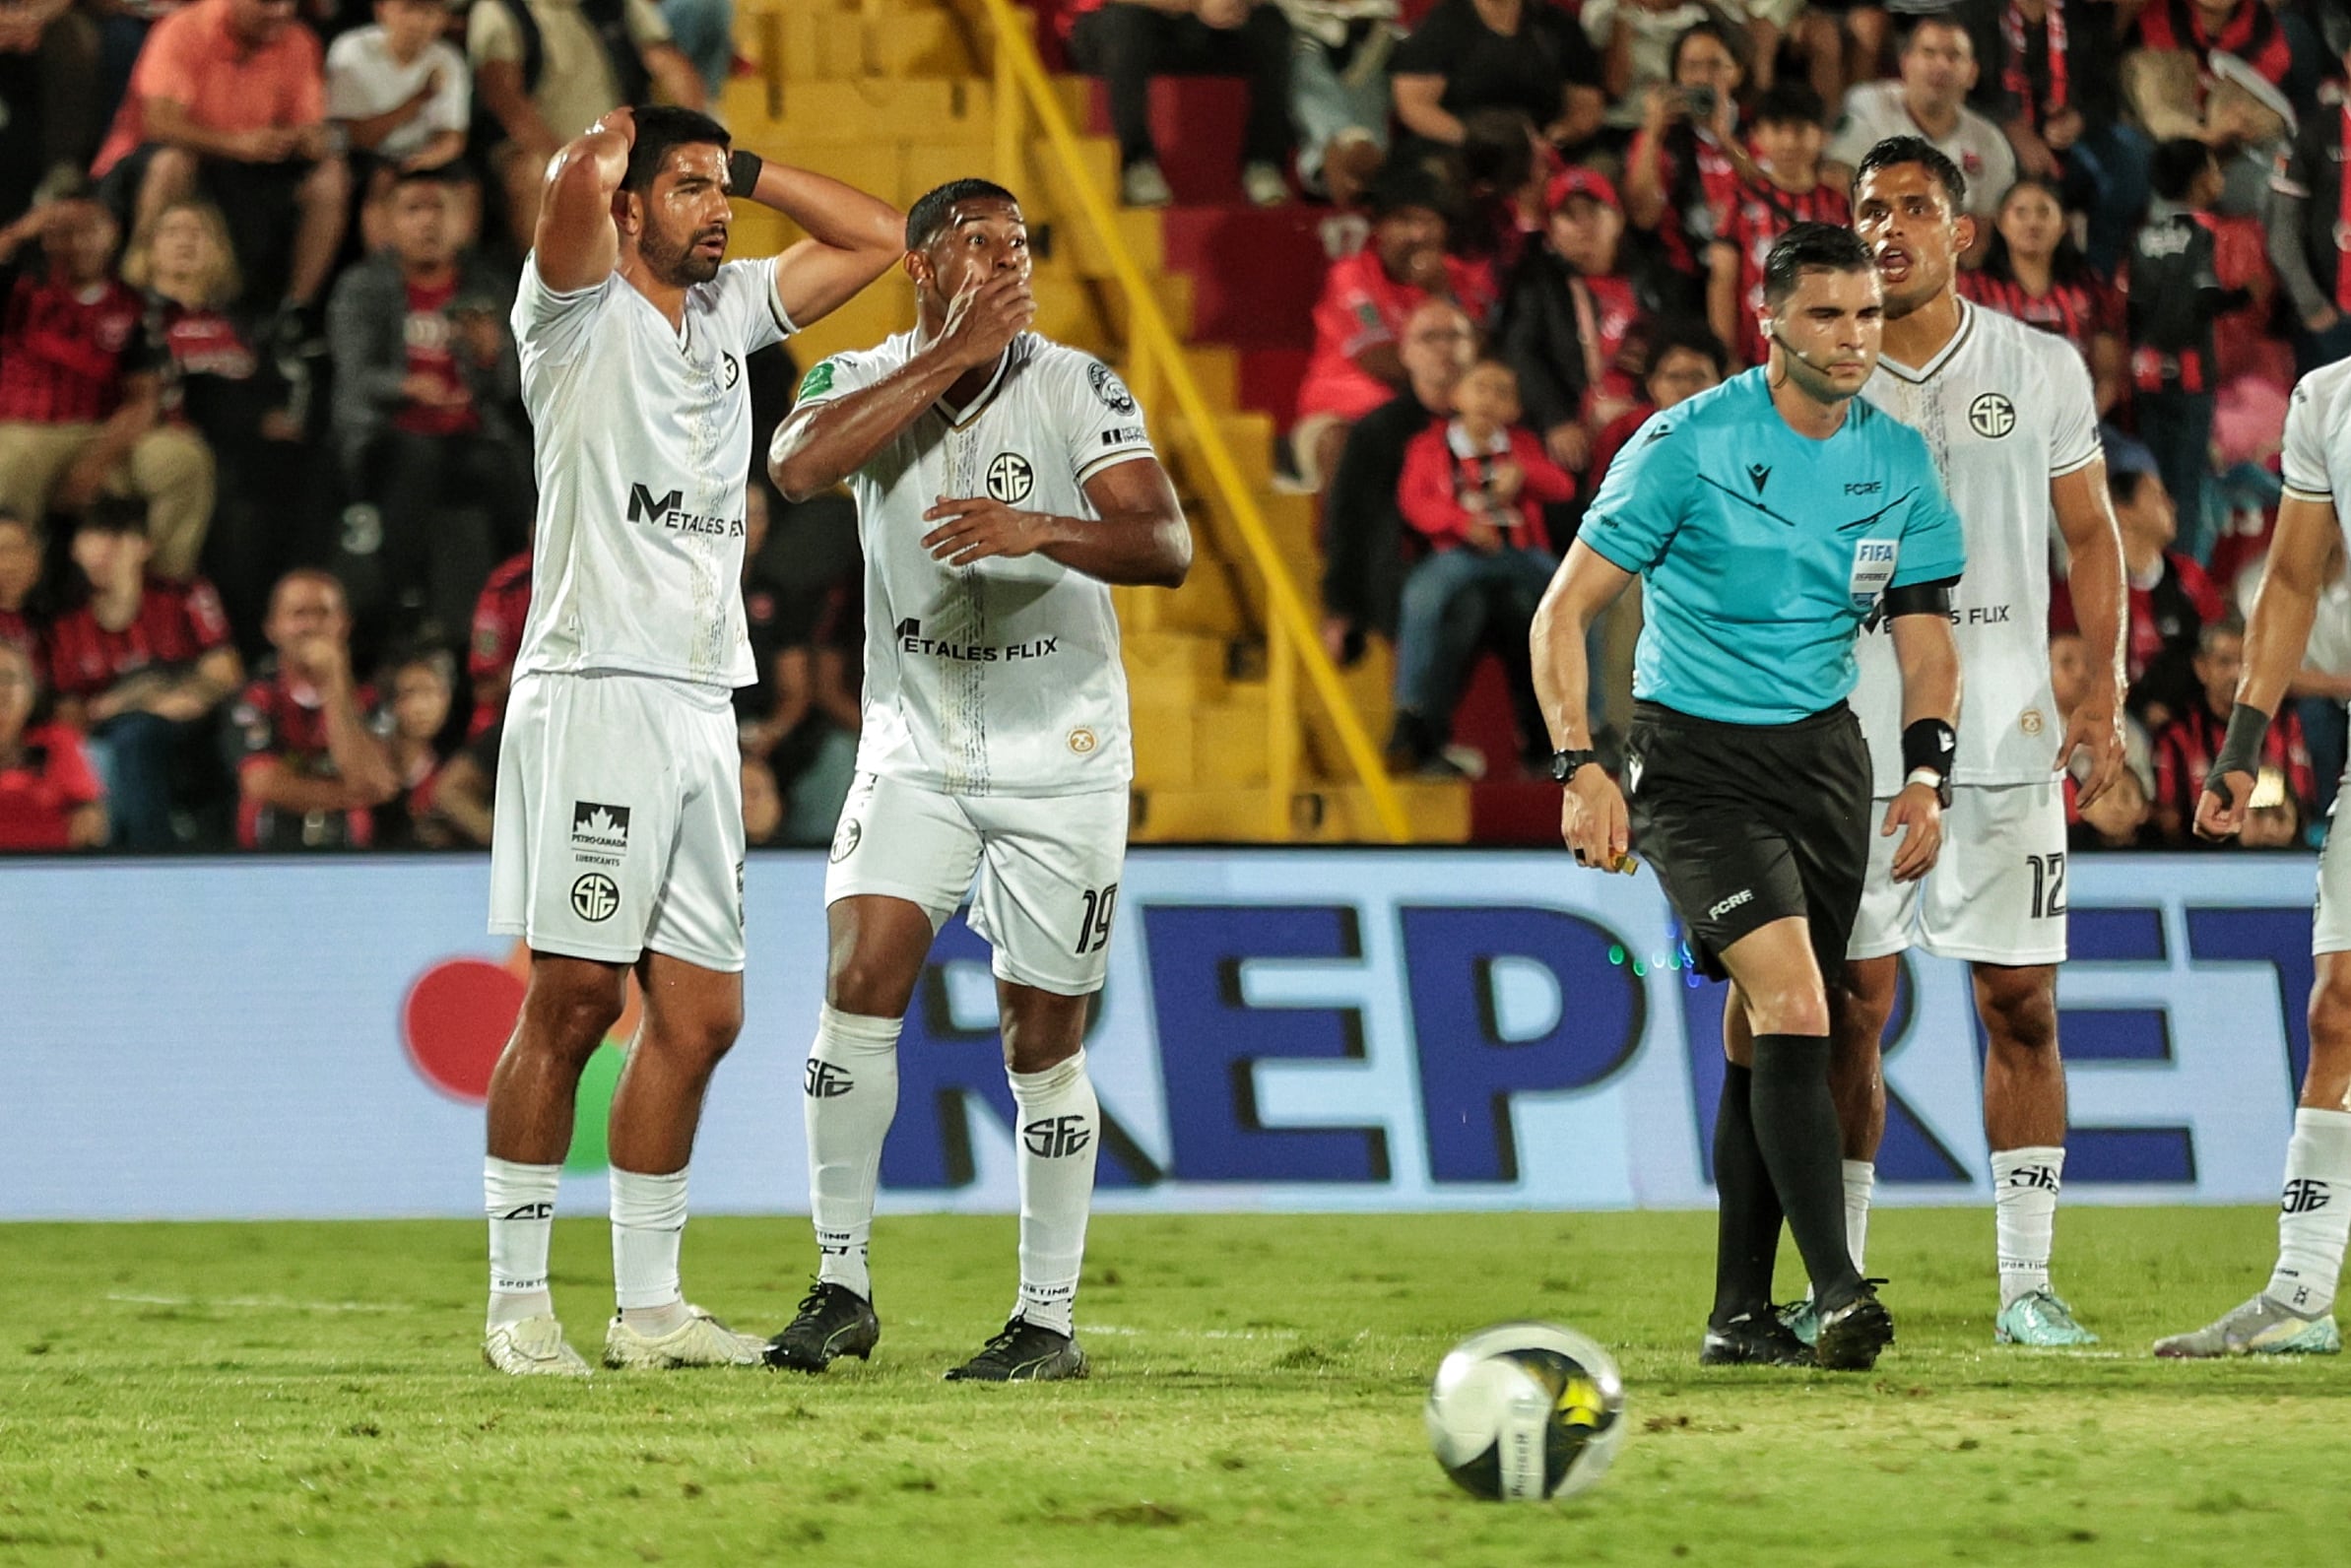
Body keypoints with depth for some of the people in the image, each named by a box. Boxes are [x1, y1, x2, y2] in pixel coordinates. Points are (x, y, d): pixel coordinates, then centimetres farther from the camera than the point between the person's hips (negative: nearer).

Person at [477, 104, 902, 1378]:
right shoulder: (584, 309, -1)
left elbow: (874, 237, 24)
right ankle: (518, 1303, -4)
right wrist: (612, 144, 2)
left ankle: (648, 1306, 10)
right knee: (573, 1000, -9)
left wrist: (741, 165, 16)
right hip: (596, 688, -7)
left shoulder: (728, 312, 18)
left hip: (702, 703, 7)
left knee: (698, 1017, 5)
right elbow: (575, 185, -20)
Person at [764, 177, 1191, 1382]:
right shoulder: (864, 380, -1)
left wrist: (1039, 528, -36)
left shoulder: (1076, 389, -6)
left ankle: (1049, 1318, 13)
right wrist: (952, 355, -24)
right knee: (862, 977, -16)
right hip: (915, 752, 1)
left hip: (1061, 762, -1)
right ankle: (842, 1286, -6)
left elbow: (1165, 546, -17)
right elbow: (799, 465, -24)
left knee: (1042, 1042, 2)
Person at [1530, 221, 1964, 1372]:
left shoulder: (1897, 460, 4)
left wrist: (1926, 771, -6)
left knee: (1766, 1038, 8)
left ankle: (1740, 1315, 17)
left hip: (1824, 754, 5)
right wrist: (1580, 766, -18)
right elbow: (1565, 609, -8)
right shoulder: (1689, 445, -10)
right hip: (1696, 759, -5)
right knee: (1790, 1002, -21)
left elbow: (1924, 634, 10)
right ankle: (1839, 1293, -27)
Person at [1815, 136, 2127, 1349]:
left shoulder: (2042, 371, 5)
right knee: (1850, 1008, -1)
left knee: (2020, 1007, 0)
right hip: (1853, 736, 0)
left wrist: (2102, 694, 2)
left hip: (2004, 737, 0)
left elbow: (2089, 536, 11)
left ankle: (2027, 1284, 5)